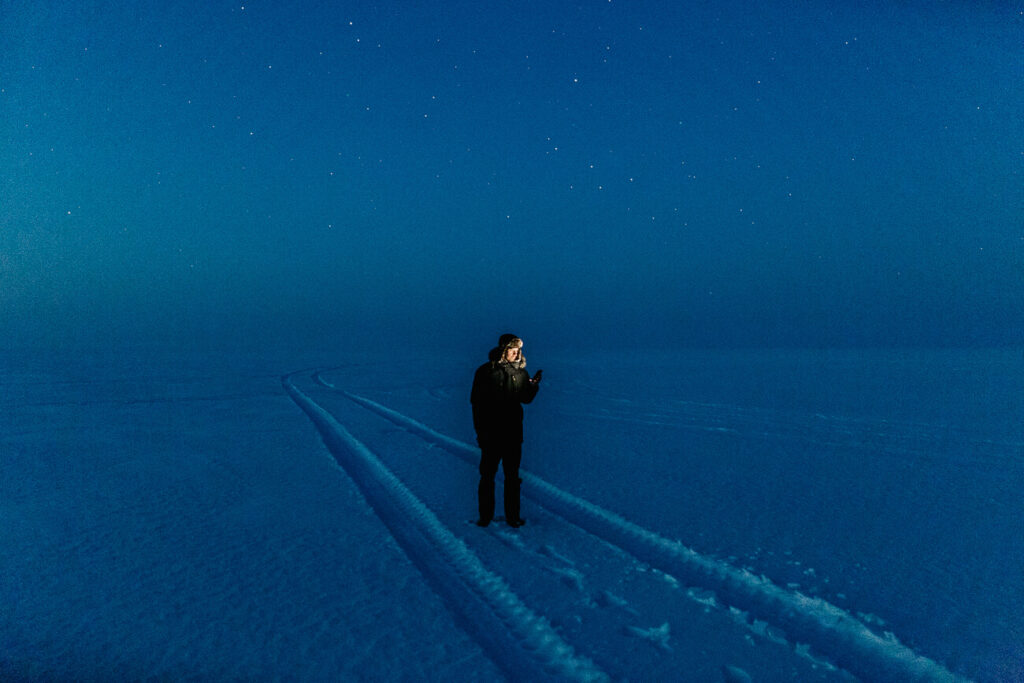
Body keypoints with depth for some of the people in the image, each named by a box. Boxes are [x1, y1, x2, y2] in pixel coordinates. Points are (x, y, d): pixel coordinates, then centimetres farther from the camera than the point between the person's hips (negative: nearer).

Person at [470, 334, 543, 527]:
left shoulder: (520, 371, 5)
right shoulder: (485, 371, -5)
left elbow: (526, 399, 8)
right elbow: (476, 400, -3)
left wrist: (533, 385, -12)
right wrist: (480, 429, -8)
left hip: (513, 433, 3)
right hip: (490, 433, -3)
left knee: (512, 476, 9)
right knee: (487, 476, 5)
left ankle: (512, 516, 17)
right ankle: (485, 516, 16)